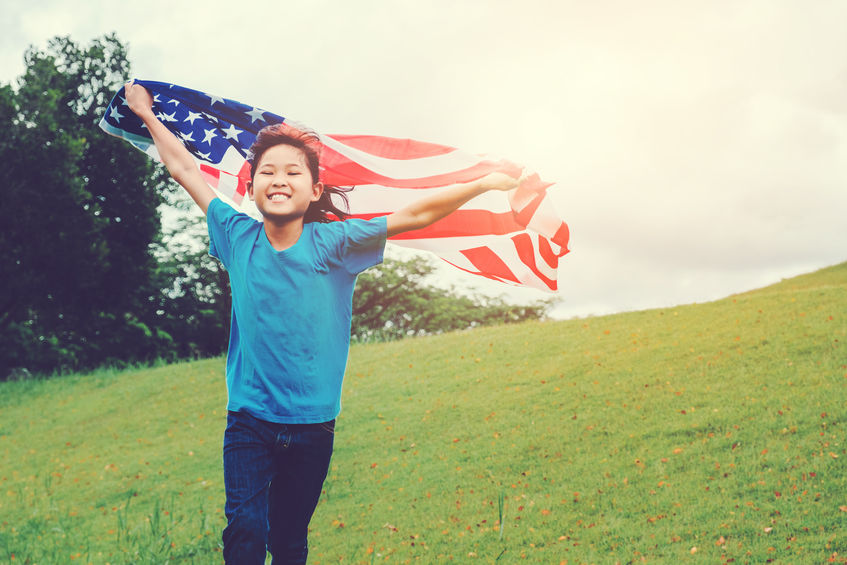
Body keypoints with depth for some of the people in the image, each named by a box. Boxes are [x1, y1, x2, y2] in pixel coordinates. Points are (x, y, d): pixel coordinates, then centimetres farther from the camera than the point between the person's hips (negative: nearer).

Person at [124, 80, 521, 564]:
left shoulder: (334, 243, -7)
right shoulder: (239, 237, -2)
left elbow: (416, 215, -8)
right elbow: (185, 170, 10)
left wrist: (486, 182, -10)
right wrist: (147, 113, 19)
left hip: (312, 425, 0)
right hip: (249, 421, 0)